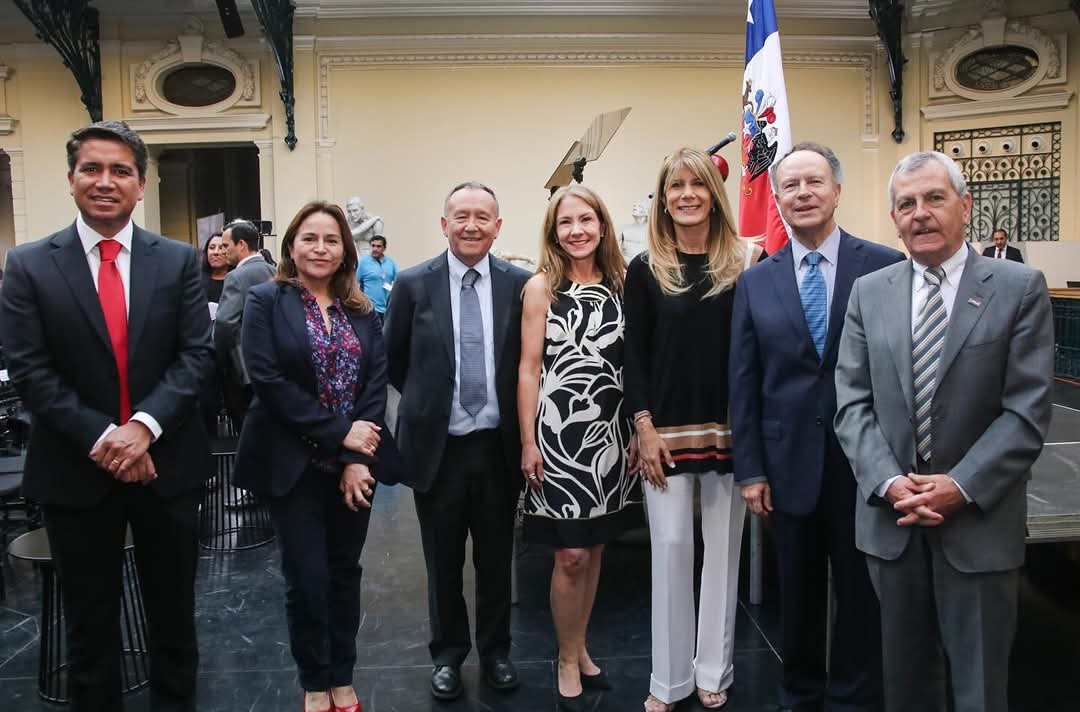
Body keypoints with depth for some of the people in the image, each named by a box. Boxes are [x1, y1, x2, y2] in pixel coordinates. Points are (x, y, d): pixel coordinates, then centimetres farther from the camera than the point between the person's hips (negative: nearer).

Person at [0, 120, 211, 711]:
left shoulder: (179, 260, 0)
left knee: (172, 609, 16)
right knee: (88, 618, 15)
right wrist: (101, 439, -16)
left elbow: (195, 355, -5)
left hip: (166, 462, 1)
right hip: (75, 469, -1)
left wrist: (143, 425, -18)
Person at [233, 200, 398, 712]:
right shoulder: (266, 301, -4)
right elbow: (268, 380, -14)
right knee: (307, 580, 2)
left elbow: (376, 383, 0)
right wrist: (339, 433, -16)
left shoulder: (362, 311, 7)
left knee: (344, 573, 13)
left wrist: (359, 460, -12)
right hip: (295, 464, -3)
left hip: (356, 464, 3)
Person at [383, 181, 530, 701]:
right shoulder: (414, 284, -5)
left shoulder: (520, 284, -3)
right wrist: (427, 401, 9)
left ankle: (495, 650, 36)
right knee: (443, 562, 14)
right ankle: (448, 654, 34)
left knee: (496, 559, 16)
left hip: (498, 445, 1)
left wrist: (516, 419, 3)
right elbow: (394, 360, 6)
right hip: (437, 447, 0)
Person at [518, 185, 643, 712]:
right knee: (571, 555, 0)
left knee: (594, 550, 14)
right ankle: (568, 662, 21)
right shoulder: (542, 286, -4)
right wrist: (528, 442, -10)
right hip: (559, 433, -4)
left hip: (611, 432, 4)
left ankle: (581, 650, 32)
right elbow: (529, 368, -6)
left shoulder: (619, 284, 7)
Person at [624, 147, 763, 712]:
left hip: (729, 427, 1)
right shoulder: (645, 269, 2)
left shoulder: (745, 262, 2)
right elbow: (634, 356, -1)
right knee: (670, 548, 5)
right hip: (666, 430, -1)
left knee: (722, 550, 10)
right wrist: (644, 426, -7)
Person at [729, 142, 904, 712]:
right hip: (789, 464, 2)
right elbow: (743, 384, 3)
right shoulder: (755, 283, 3)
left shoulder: (887, 268, -4)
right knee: (797, 595, 16)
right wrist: (750, 470, 0)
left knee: (860, 594, 12)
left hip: (865, 462, -2)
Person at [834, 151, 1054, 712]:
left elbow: (1028, 410, -8)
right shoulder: (868, 292, 5)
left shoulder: (1020, 288, -3)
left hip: (979, 521, -2)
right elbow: (852, 403, 1)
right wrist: (888, 482, -12)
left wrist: (962, 487, -16)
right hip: (890, 518, 2)